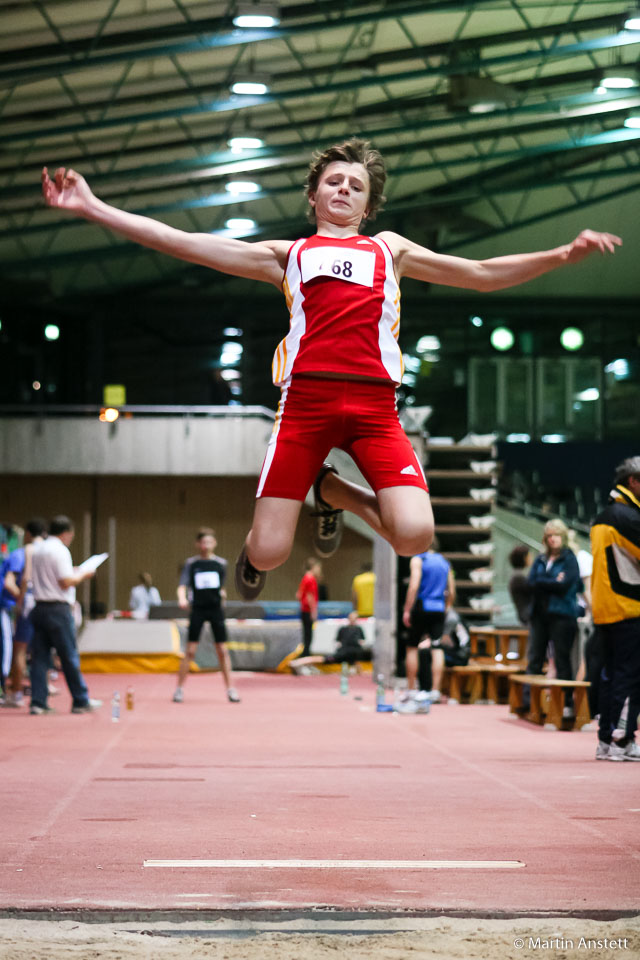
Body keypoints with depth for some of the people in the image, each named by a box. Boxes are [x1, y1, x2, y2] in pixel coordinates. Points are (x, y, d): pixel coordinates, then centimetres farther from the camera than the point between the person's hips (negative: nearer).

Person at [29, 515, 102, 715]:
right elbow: (66, 582, -18)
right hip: (58, 608, -7)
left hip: (39, 607, 7)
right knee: (69, 656, 1)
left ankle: (38, 702, 2)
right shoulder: (60, 551, -12)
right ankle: (81, 701, 8)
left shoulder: (36, 550, 12)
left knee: (40, 656, 6)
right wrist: (82, 575, 0)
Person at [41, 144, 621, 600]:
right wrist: (93, 209, 8)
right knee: (268, 553, -11)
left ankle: (334, 491, 13)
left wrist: (563, 255, 13)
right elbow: (185, 244, 15)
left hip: (374, 402, 1)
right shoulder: (287, 254, 22)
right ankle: (254, 560, 30)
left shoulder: (390, 250, 27)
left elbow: (482, 274, 25)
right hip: (306, 397, -1)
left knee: (414, 535, -20)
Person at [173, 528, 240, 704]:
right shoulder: (191, 563, 0)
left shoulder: (221, 563, 7)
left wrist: (222, 592, 1)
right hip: (198, 609, -2)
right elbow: (183, 584, -10)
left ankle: (230, 689, 7)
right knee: (190, 650, -4)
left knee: (222, 650, 1)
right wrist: (182, 598, -28)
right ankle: (179, 689, 4)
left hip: (216, 609, 2)